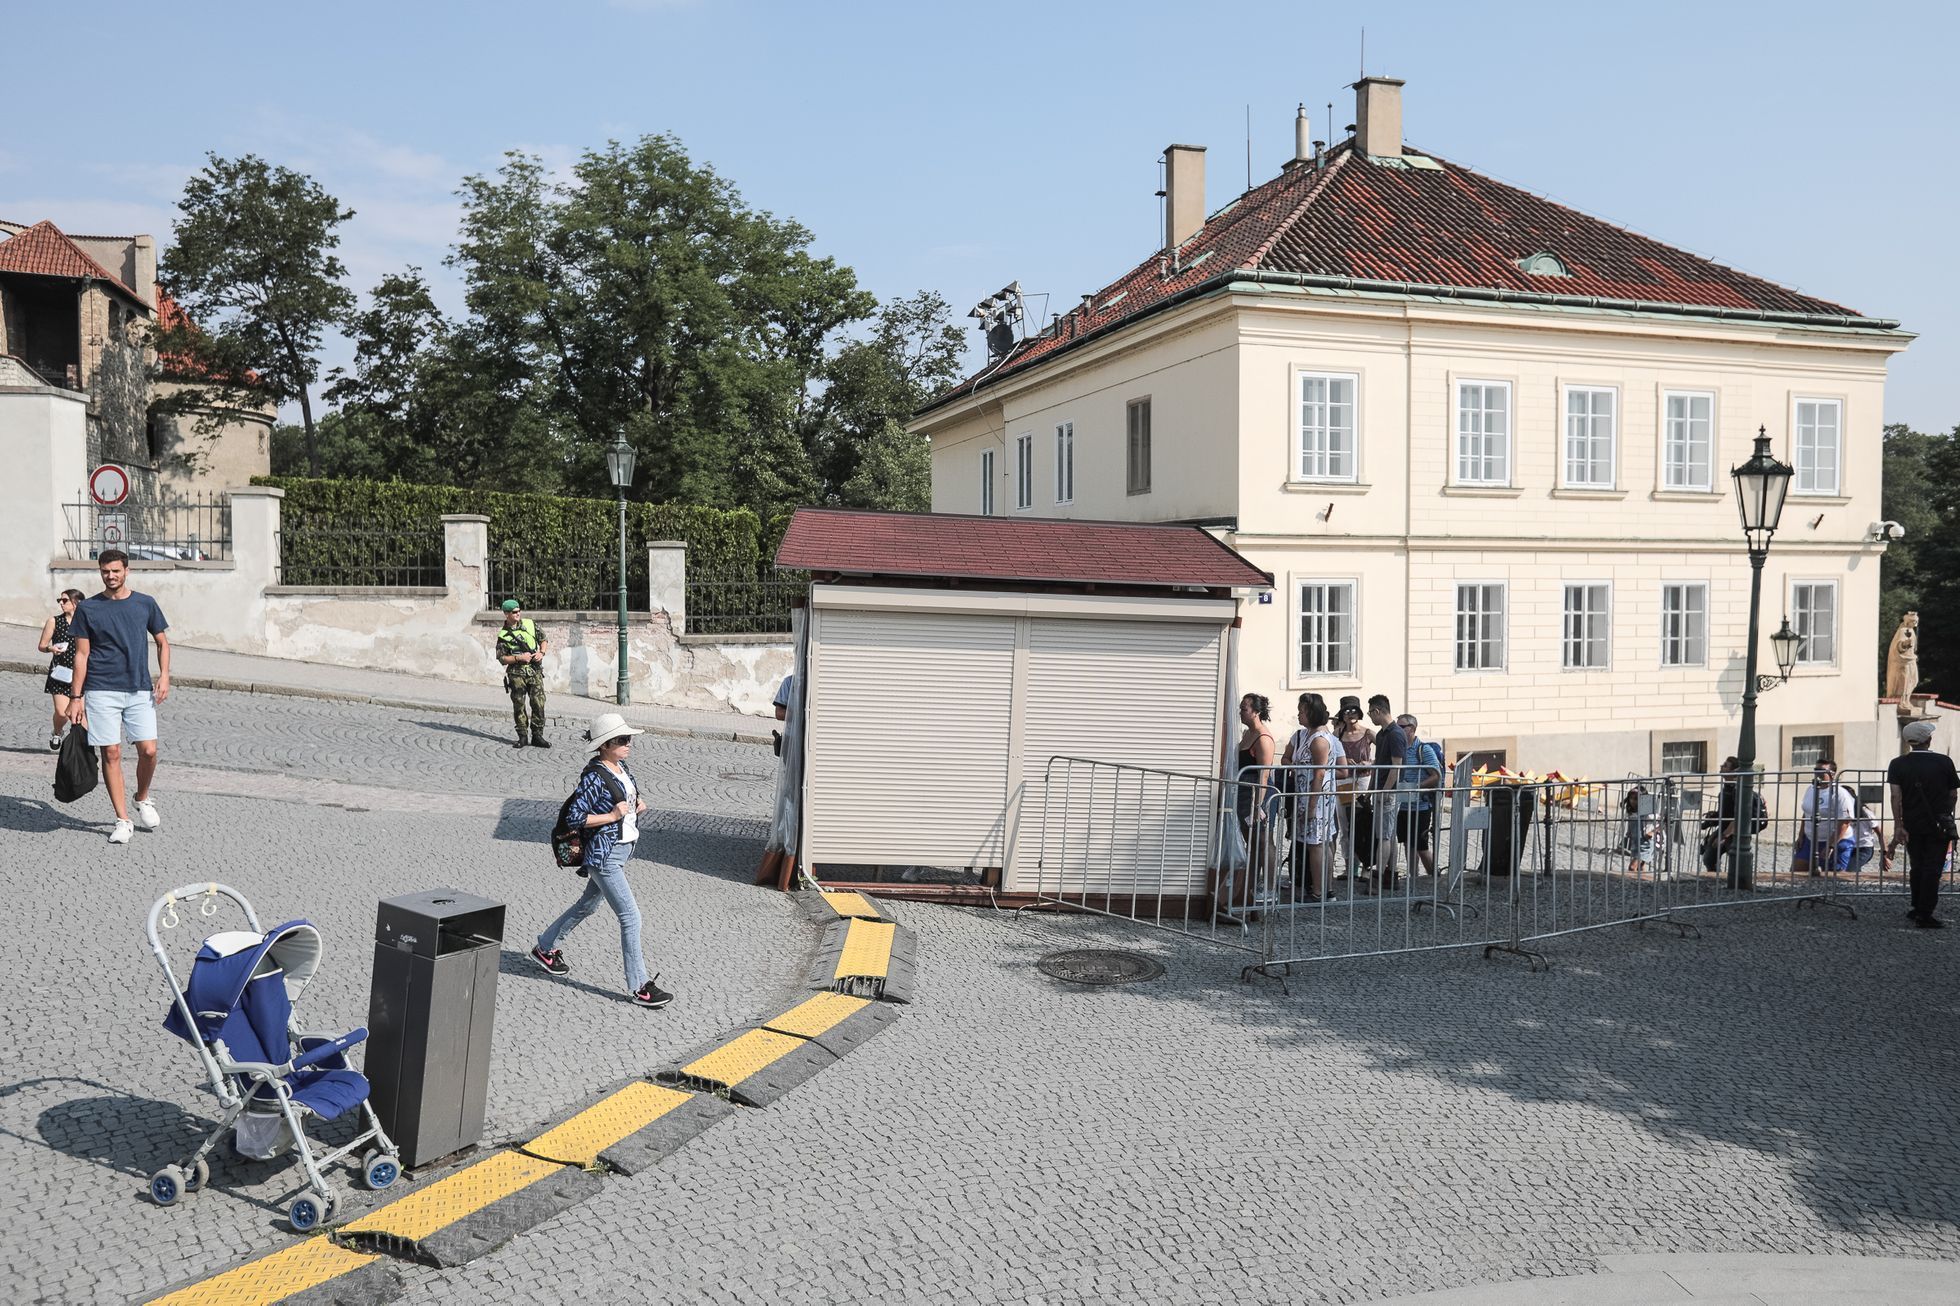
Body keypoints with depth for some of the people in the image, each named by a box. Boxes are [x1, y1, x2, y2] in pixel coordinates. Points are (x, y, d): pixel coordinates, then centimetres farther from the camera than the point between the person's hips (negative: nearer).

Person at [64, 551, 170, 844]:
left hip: (139, 691, 1)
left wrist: (164, 675, 0)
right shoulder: (87, 608, 4)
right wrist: (75, 697, 1)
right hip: (101, 691, -1)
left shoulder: (145, 604, 8)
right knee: (111, 754, -1)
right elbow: (81, 654, 5)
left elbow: (162, 643, 16)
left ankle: (143, 800, 23)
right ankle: (122, 820, 6)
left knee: (148, 751, -6)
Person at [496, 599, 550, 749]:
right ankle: (523, 736, 12)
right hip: (517, 673, -2)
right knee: (519, 706, 2)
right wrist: (519, 658, -15)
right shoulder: (503, 635, -3)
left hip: (535, 671, 2)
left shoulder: (529, 624, 6)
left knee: (539, 703, -4)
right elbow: (501, 658, -3)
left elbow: (543, 639, 17)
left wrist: (541, 652, -1)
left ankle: (537, 736, 3)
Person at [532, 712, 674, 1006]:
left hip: (624, 848, 10)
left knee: (587, 905, 24)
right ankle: (639, 986, -1)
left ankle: (544, 948, 43)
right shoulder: (594, 776, -19)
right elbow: (574, 816, -20)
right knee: (630, 916, -8)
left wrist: (636, 805, 3)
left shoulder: (621, 768, 6)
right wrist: (612, 816, -23)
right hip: (604, 855, -10)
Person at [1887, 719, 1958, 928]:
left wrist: (1898, 826, -14)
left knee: (1917, 867, 17)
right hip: (1939, 824, -2)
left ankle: (1918, 908, 27)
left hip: (1912, 824, 2)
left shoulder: (1898, 764, -3)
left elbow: (1896, 796, -12)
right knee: (1932, 869, 0)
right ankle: (1925, 915, -3)